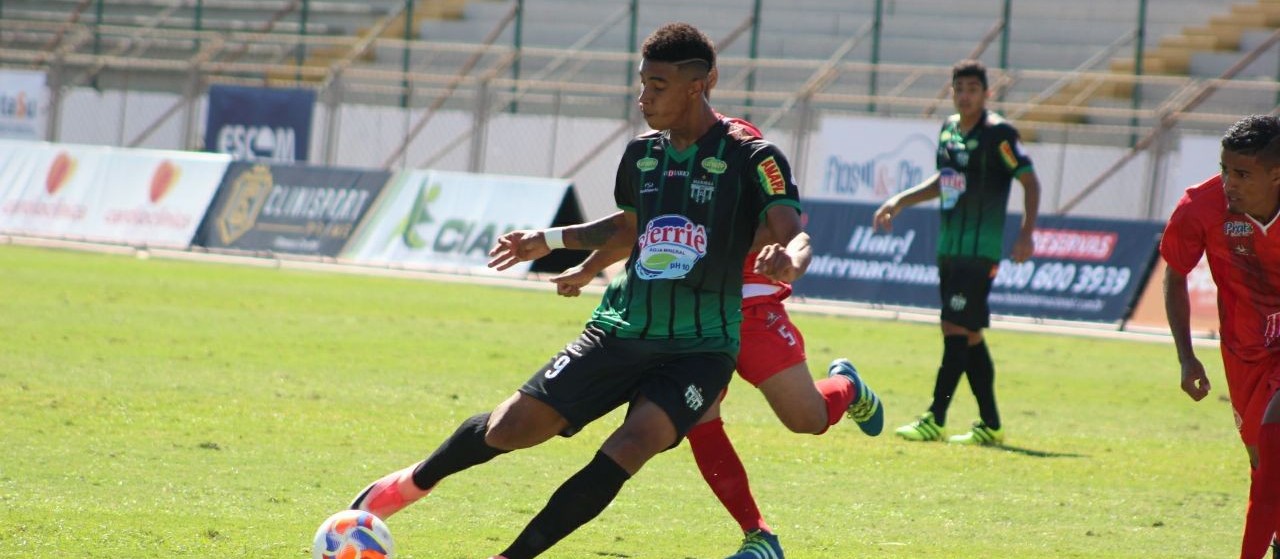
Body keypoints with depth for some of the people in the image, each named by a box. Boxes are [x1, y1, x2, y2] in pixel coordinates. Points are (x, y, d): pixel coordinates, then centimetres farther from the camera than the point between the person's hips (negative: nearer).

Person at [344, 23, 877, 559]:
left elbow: (793, 234, -22)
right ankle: (415, 482, 27)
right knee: (510, 427, -2)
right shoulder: (641, 154, 7)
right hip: (620, 331, 5)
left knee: (630, 448, -28)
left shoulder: (750, 159, -10)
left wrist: (788, 260, -45)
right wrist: (549, 240, 20)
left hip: (698, 349, -4)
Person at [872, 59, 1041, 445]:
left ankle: (935, 421, -9)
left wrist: (1026, 232, -20)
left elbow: (1030, 180, -12)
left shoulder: (998, 133, -11)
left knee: (957, 330, -10)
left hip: (979, 250, -8)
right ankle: (990, 425, 15)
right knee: (968, 336, 9)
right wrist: (900, 201, 24)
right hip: (949, 249, 8)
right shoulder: (949, 129, 13)